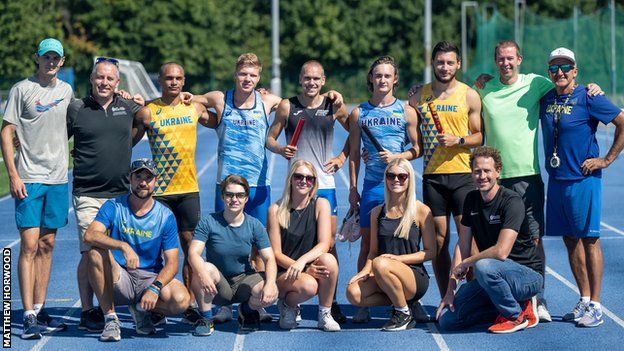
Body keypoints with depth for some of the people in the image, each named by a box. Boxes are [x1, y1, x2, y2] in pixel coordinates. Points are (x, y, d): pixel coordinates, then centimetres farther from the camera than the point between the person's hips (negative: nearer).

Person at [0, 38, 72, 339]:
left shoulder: (66, 91, 11)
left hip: (58, 178, 5)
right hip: (29, 178, -5)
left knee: (47, 244, 8)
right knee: (29, 245, -8)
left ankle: (39, 309, 15)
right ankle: (29, 316, -8)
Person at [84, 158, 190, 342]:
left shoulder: (165, 216, -3)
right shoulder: (114, 207, -4)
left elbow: (172, 262, -8)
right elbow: (90, 235, -22)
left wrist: (155, 288, -27)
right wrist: (124, 246, -38)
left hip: (151, 277, 0)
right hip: (119, 277, 0)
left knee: (181, 299, -30)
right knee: (97, 253, -31)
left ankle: (141, 308, 5)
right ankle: (110, 318, -19)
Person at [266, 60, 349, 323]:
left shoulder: (334, 106, 5)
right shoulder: (287, 106, 3)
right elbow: (269, 138, 9)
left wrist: (342, 157, 7)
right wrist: (280, 149, -11)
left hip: (325, 184, 1)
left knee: (329, 243, -2)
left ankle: (331, 302, 4)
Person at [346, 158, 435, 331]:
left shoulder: (421, 211, -1)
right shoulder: (378, 212, 12)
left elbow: (430, 252, -2)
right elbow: (373, 251, 14)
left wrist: (397, 258, -14)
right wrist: (365, 271, -7)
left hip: (415, 276, -4)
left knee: (381, 264, -36)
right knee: (353, 293, -26)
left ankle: (404, 312, -13)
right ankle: (400, 300, -2)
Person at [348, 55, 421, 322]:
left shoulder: (406, 111, 6)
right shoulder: (359, 113, 9)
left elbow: (417, 149, 7)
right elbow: (354, 153, 11)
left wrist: (397, 157, -11)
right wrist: (353, 188, 6)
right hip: (371, 185, 1)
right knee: (367, 241, 0)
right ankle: (362, 303, 2)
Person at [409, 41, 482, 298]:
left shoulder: (469, 96, 4)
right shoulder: (419, 97, 10)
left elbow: (479, 136, 5)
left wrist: (457, 141, -12)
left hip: (463, 173, -2)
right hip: (432, 175, 2)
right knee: (439, 239, 3)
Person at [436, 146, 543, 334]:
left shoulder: (512, 201, -19)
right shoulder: (472, 200, 5)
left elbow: (501, 251, -28)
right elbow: (462, 246, 7)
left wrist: (465, 263, -14)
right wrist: (450, 288, -2)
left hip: (528, 274, -7)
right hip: (494, 275, 7)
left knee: (484, 266, -39)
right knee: (447, 321, -7)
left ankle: (517, 315, -13)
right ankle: (508, 306, 8)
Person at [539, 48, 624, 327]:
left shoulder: (587, 98, -9)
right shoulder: (546, 100, 9)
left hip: (583, 179, -6)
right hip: (556, 179, 6)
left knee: (589, 239, -2)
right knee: (570, 240, 10)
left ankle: (595, 306, 2)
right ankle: (584, 301, 18)